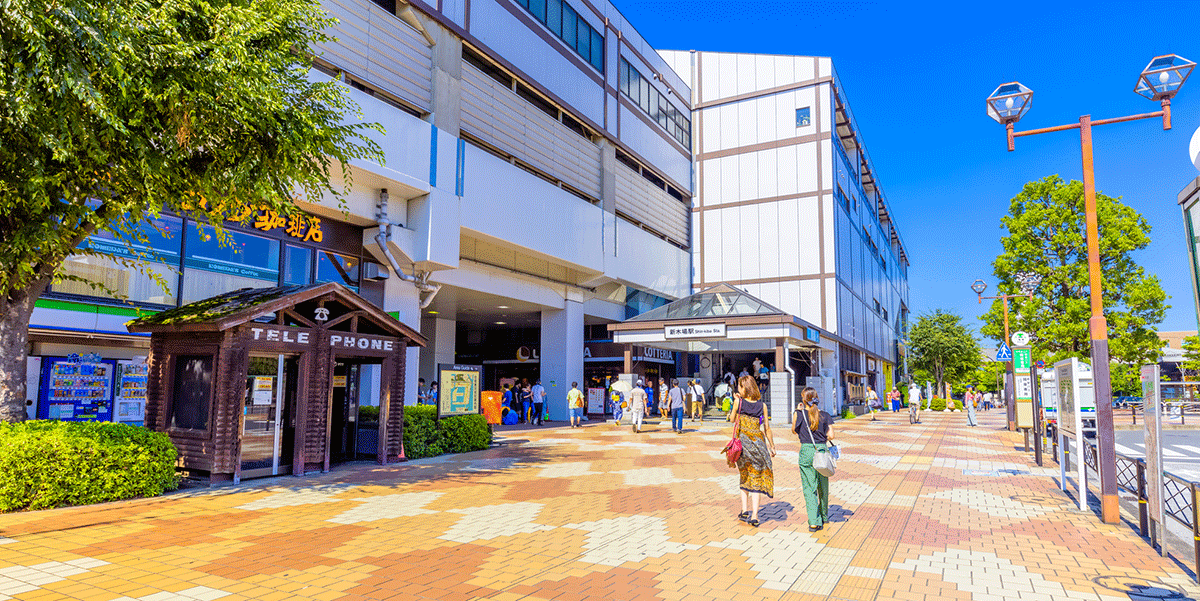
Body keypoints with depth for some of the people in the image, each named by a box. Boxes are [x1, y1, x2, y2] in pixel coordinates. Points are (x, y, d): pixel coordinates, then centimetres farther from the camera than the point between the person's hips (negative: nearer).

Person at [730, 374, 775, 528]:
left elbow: (732, 419, 9)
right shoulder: (762, 405, -1)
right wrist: (772, 446, 11)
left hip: (742, 442, 0)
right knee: (756, 479, 4)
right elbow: (767, 428, 2)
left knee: (744, 476, 18)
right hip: (758, 443, 1)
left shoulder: (739, 402, -6)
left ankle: (744, 510, 12)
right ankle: (754, 516, -1)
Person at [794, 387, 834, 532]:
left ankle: (814, 522, -6)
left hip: (806, 451, -3)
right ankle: (824, 517, 35)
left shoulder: (800, 414, -5)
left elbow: (794, 430, 9)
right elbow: (831, 435, -3)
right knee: (823, 486, 18)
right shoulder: (825, 415, 1)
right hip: (822, 450, 3)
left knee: (809, 488, 0)